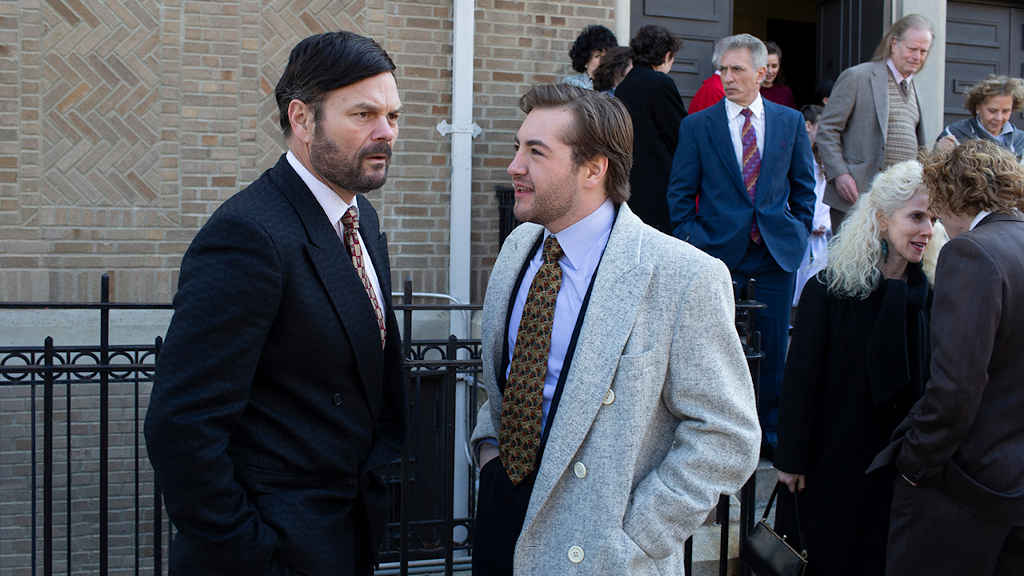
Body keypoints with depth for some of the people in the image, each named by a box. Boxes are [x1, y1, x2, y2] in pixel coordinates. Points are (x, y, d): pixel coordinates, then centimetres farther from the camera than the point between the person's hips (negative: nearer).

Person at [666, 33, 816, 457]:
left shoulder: (790, 122, 7)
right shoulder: (697, 126, 1)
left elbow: (804, 185, 15)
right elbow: (680, 194, 3)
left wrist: (799, 232, 6)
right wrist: (691, 241, -5)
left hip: (776, 250, 2)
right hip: (719, 251, -2)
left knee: (774, 347, 7)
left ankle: (771, 434, 20)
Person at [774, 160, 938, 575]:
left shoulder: (925, 294, 1)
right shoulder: (829, 291, -12)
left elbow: (926, 382, 6)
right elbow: (800, 379, -10)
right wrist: (791, 458, -10)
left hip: (895, 458, 4)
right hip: (835, 456, -4)